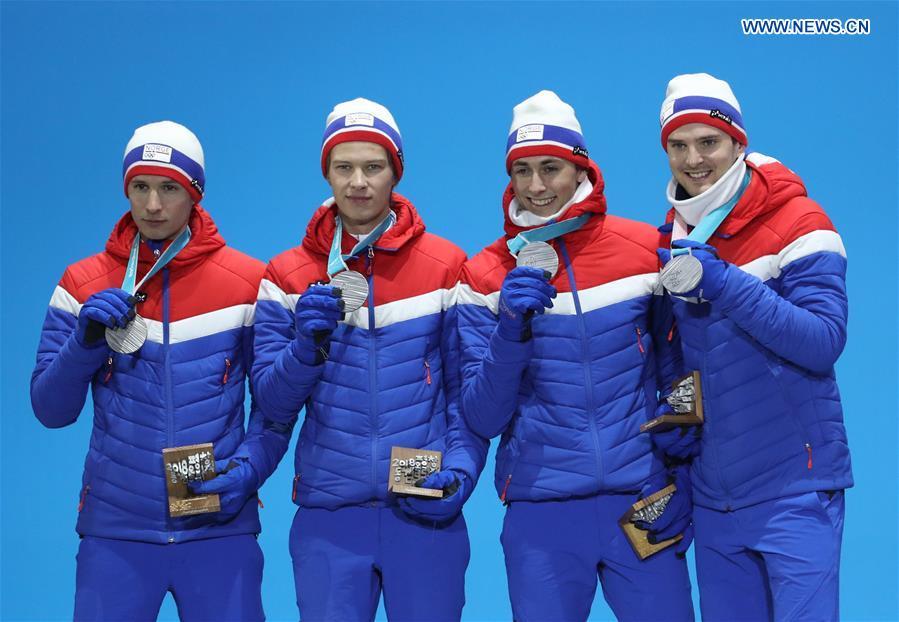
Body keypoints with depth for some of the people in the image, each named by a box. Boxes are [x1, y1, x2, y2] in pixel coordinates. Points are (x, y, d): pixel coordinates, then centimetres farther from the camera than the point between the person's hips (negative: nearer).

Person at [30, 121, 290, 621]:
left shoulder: (249, 282, 0)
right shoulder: (83, 284, 3)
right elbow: (50, 411, 3)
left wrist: (250, 466, -12)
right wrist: (84, 341, -12)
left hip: (219, 528, -1)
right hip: (115, 529, 1)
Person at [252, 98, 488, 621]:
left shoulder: (447, 267, 2)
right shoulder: (288, 276, 5)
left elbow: (468, 391, 4)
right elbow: (274, 406, 2)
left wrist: (461, 471, -10)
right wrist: (307, 346, -15)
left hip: (427, 514, 0)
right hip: (328, 516, 1)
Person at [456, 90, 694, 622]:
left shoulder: (647, 250, 1)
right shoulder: (486, 275, 1)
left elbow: (678, 373, 11)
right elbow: (483, 420, -3)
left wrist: (682, 482, 3)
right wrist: (511, 332, -17)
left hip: (643, 501, 0)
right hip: (541, 513, 0)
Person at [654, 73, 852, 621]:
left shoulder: (798, 224, -9)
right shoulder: (674, 241, 9)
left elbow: (824, 342, -18)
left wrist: (726, 283, -25)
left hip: (794, 489, -6)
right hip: (714, 494, 6)